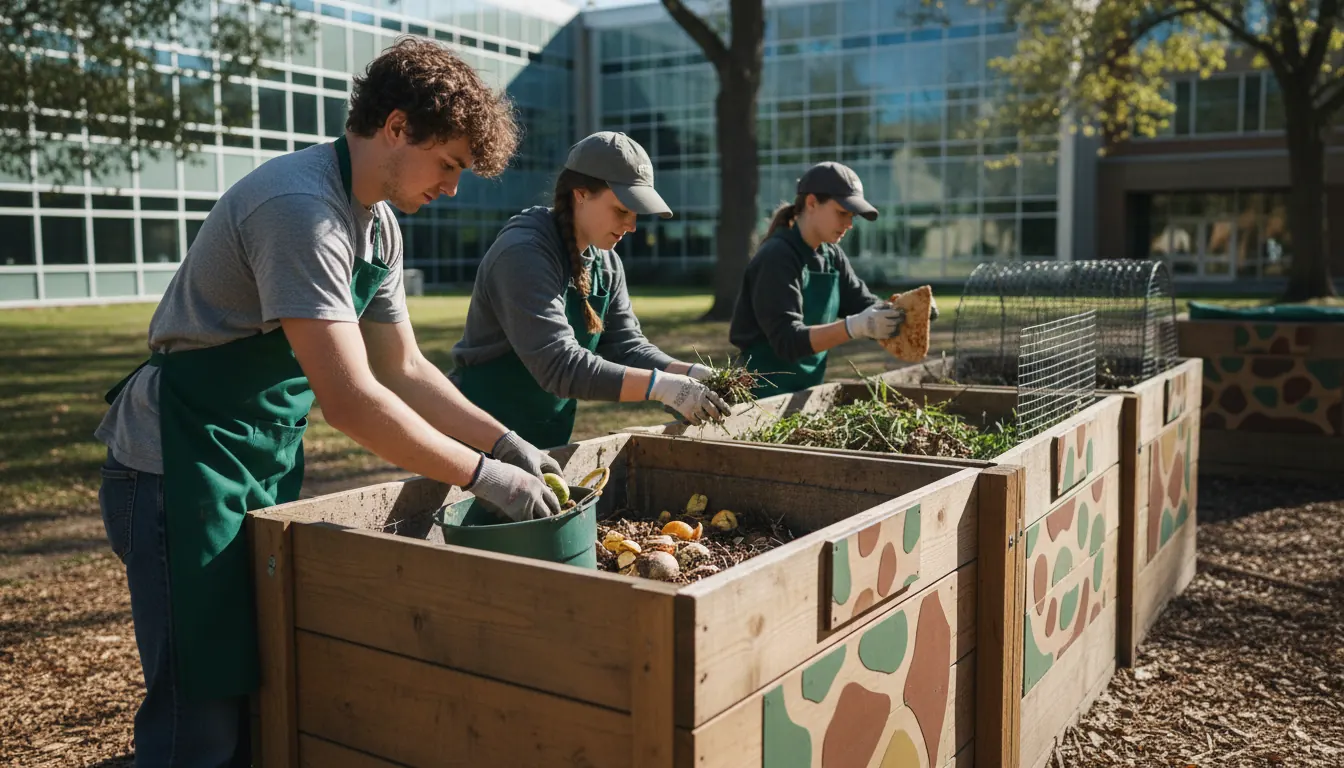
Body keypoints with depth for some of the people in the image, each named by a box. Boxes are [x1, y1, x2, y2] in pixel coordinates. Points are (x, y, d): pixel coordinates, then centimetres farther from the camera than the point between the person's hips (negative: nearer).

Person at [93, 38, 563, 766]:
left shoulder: (377, 227, 6)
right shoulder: (300, 208, -24)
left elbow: (405, 371, 12)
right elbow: (350, 400, -30)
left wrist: (505, 443, 1)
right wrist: (482, 474, -22)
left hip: (267, 471, 9)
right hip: (182, 474, -9)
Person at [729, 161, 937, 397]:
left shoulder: (831, 256, 8)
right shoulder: (777, 257, -17)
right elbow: (788, 340, -25)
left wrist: (905, 309, -16)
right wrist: (856, 327, -36)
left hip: (807, 391, 8)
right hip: (767, 394, -8)